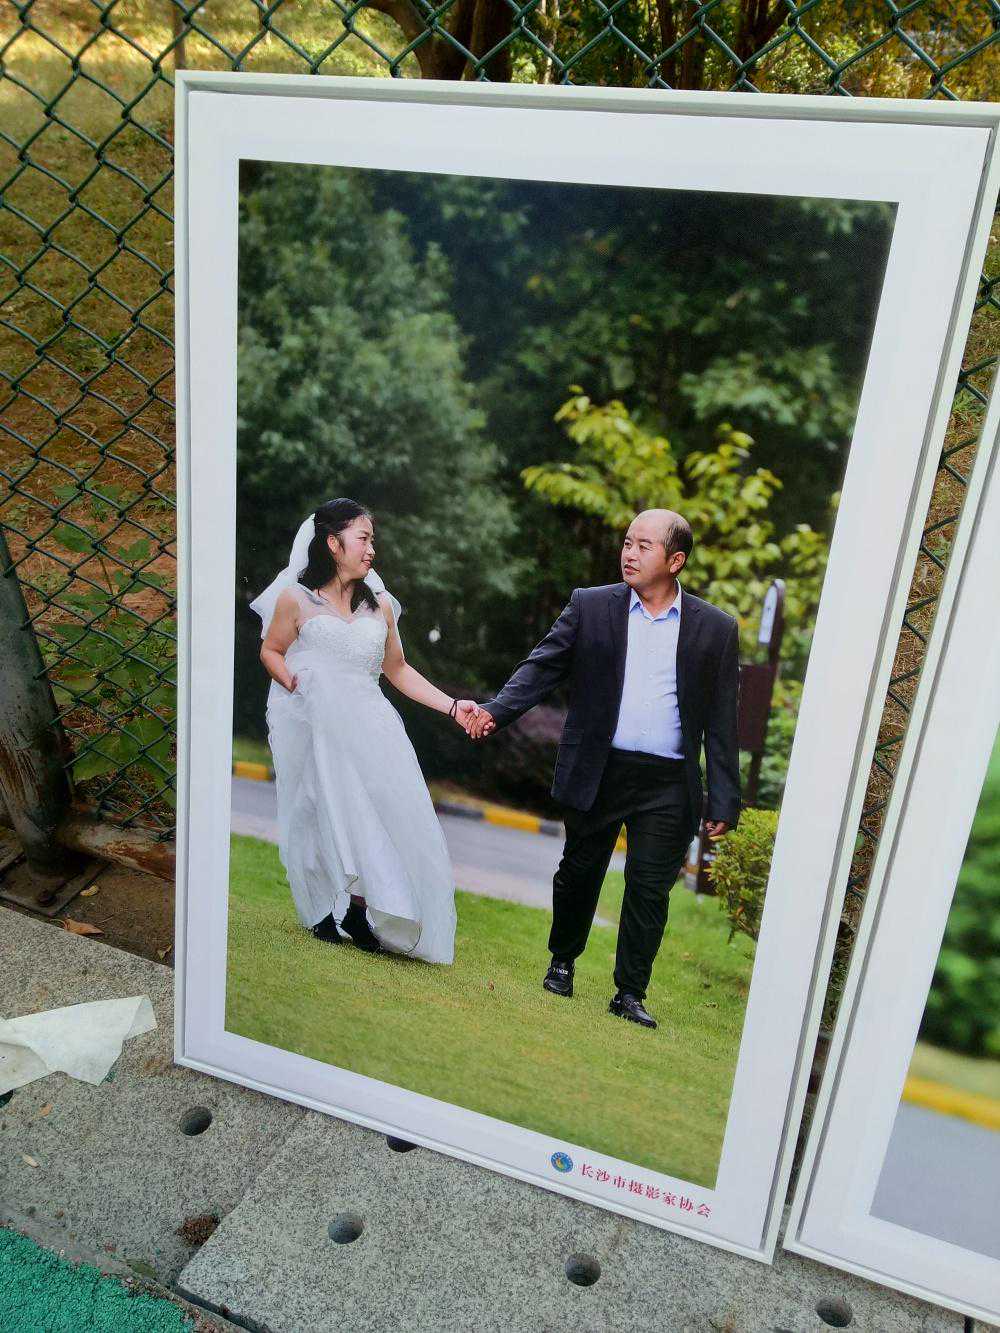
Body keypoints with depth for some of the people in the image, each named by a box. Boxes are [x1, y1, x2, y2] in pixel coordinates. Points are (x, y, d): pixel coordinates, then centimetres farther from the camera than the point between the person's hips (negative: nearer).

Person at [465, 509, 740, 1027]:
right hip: (597, 772, 1)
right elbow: (542, 667, -1)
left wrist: (723, 799, 0)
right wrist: (497, 710, -18)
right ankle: (562, 962, 38)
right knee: (580, 872, 15)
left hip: (668, 786, -1)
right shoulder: (589, 606, 2)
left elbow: (722, 722, 2)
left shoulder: (716, 628, 2)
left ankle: (630, 993, 18)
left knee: (649, 888, 2)